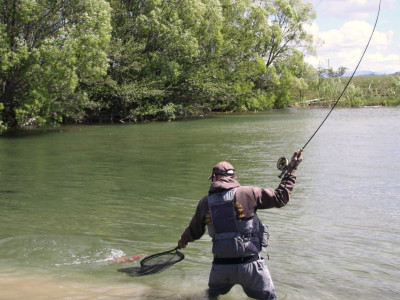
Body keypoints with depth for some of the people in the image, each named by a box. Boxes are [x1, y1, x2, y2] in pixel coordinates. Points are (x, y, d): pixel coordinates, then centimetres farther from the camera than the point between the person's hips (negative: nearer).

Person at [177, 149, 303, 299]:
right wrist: (291, 169, 5)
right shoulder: (247, 193, -8)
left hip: (221, 267, 3)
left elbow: (193, 232, 17)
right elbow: (280, 197, -5)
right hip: (249, 265, -3)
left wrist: (182, 241, 40)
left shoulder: (205, 202, 3)